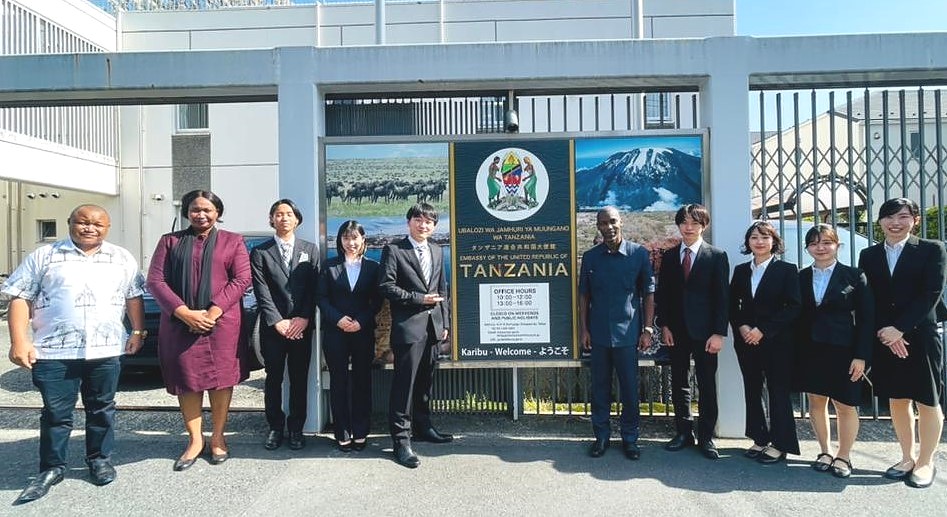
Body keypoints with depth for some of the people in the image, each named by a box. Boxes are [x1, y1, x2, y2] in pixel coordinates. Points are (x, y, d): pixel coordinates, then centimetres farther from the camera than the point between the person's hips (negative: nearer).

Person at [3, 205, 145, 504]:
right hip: (54, 351, -1)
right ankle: (52, 468, 21)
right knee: (56, 414, 5)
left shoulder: (122, 259, 9)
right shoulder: (44, 256, 3)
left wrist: (138, 332, 6)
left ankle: (100, 460, 26)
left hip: (106, 350, 2)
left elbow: (134, 297, 13)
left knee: (102, 410, 11)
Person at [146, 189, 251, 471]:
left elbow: (242, 279, -1)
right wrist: (184, 312, -11)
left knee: (221, 377, 4)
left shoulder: (232, 241, 8)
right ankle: (195, 439, 18)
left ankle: (218, 437, 18)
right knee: (187, 379, 5)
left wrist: (214, 311, -13)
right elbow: (155, 280, 2)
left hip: (222, 323, -1)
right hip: (179, 322, 1)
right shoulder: (169, 241, 11)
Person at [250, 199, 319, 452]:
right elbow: (261, 291, -4)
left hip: (302, 326, 1)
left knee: (299, 379, 7)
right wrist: (277, 322, -12)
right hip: (272, 327, -1)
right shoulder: (260, 252, 4)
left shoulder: (310, 250, 8)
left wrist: (304, 318, -9)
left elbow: (314, 288, 1)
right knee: (273, 379, 8)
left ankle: (296, 428, 19)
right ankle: (275, 427, 21)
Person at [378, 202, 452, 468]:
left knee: (425, 381, 16)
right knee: (404, 383, -4)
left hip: (433, 326, 6)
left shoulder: (437, 251, 15)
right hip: (408, 326, -6)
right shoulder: (394, 250, -3)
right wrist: (418, 298, -14)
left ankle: (422, 426, 30)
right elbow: (386, 286, -10)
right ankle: (401, 439, 2)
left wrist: (444, 322, 14)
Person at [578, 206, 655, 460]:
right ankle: (601, 436, 22)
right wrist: (583, 329, 3)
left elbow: (649, 293, 1)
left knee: (629, 387, 5)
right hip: (599, 333, 2)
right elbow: (584, 294, 8)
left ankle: (629, 437, 20)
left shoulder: (639, 253, -2)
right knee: (600, 386, 9)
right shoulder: (590, 257, 4)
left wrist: (647, 329, -3)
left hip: (628, 332, -2)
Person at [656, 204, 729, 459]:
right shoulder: (669, 256, 8)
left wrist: (719, 333, -10)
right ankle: (684, 432, 22)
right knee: (678, 383, 10)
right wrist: (664, 326, 0)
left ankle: (706, 436, 17)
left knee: (707, 385, 5)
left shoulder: (717, 256, -1)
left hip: (704, 332, -3)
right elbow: (662, 294, 9)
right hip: (676, 331, 3)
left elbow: (722, 297, -4)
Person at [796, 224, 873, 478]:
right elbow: (797, 317, 7)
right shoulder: (801, 278, 6)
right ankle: (825, 452, 24)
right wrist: (796, 352, 1)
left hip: (843, 350, -3)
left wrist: (861, 355, -9)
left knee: (845, 404, 4)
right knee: (816, 402, 9)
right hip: (810, 350, 3)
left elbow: (866, 318, -3)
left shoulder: (854, 276, -1)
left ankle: (843, 457, 20)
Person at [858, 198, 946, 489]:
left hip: (921, 336, -3)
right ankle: (907, 458, 24)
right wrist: (883, 333, -9)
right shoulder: (869, 256, 9)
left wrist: (900, 328, -16)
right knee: (896, 399, 10)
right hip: (884, 339, 3)